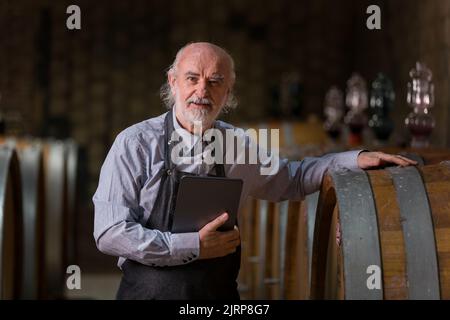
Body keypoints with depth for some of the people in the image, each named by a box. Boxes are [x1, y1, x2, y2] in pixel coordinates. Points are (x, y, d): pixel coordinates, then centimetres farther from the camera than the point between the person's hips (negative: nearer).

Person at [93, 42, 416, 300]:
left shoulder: (238, 146, 3)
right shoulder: (136, 143, -10)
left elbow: (290, 179, 21)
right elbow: (110, 232, -16)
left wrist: (353, 159, 8)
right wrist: (193, 246, -19)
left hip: (220, 292, 4)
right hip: (150, 291, -4)